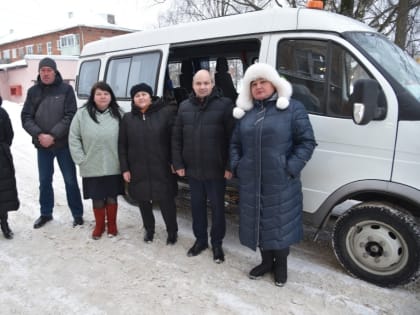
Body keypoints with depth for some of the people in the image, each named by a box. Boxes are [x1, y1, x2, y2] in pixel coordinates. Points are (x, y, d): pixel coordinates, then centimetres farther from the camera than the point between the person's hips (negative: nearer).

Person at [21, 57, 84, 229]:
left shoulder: (66, 89, -4)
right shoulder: (33, 91, 6)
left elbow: (70, 116, -11)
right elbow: (26, 117, 2)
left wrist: (53, 135, -17)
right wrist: (39, 135, -14)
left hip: (63, 144, -3)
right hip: (42, 145, 3)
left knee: (70, 180, 6)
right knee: (44, 181, 14)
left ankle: (77, 214, 19)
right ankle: (46, 213, 31)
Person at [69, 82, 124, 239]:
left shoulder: (118, 114, -1)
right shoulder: (82, 114, -3)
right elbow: (73, 138, -1)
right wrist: (80, 159, -6)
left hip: (114, 167, 0)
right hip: (92, 168, 0)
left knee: (112, 198, 13)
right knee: (97, 199, 12)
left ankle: (112, 225, 34)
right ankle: (99, 226, 33)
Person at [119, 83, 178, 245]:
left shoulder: (166, 113, -5)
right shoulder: (127, 118, 6)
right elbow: (122, 146, 7)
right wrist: (125, 168, 2)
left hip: (161, 169, -3)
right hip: (138, 170, 3)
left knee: (166, 201, 4)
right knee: (143, 202, 15)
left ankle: (172, 231, 26)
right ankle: (149, 230, 37)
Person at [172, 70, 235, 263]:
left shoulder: (224, 105, -8)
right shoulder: (185, 107, 7)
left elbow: (233, 138, -11)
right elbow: (176, 137, 8)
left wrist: (230, 166, -14)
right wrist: (178, 163, 3)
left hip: (216, 169, -4)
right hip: (192, 169, 4)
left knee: (217, 207, 9)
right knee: (197, 206, 16)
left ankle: (217, 243, 27)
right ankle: (200, 240, 34)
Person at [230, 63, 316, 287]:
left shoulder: (292, 108, -4)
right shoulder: (245, 112, 12)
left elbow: (307, 142, -7)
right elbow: (235, 143, 17)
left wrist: (291, 168, -16)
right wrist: (236, 165, 3)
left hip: (280, 182, -4)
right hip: (251, 181, 5)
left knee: (280, 222, 7)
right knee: (258, 222, 14)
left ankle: (281, 265, 30)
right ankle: (266, 261, 35)